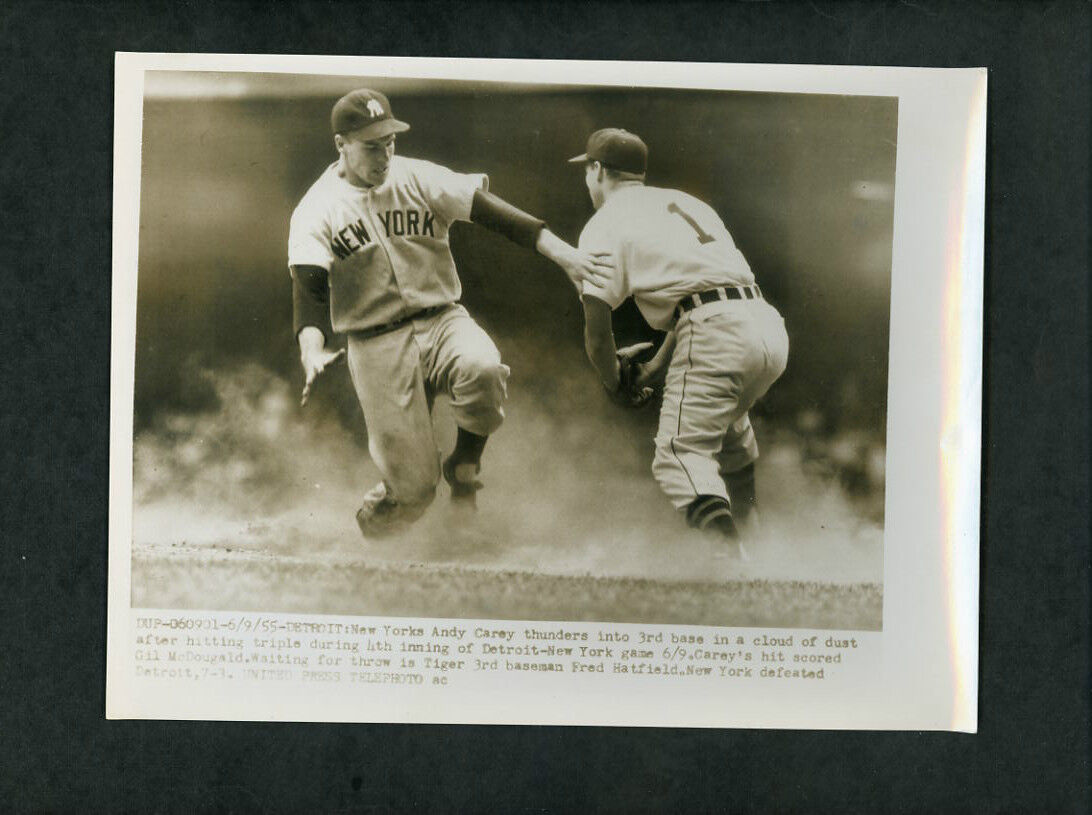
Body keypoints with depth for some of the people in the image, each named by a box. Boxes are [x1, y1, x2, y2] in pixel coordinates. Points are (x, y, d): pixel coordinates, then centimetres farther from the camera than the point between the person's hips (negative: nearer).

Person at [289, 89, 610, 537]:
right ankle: (363, 539, 28)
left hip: (442, 321, 2)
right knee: (412, 487, -7)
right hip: (376, 346, -2)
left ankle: (464, 462, -4)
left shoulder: (419, 179, 3)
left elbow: (489, 211, -4)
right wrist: (312, 350, -31)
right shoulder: (317, 210, -2)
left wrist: (559, 251, -15)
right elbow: (308, 286, -12)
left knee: (483, 369, -35)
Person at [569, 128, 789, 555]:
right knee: (727, 425, 31)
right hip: (769, 326, 8)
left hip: (716, 334, -8)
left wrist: (616, 384, 19)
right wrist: (657, 366, 35)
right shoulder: (686, 202, 31)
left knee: (680, 452, -12)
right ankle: (744, 531, 37)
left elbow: (597, 330, 2)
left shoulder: (604, 225, 8)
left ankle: (730, 556, -31)